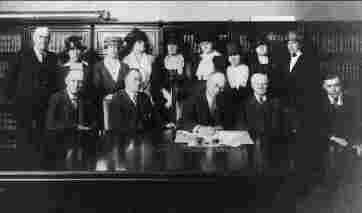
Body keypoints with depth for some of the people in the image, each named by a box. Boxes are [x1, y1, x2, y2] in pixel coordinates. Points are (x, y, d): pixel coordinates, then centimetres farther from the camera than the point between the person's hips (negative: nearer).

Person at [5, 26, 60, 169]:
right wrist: (11, 96, -4)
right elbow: (12, 77, 0)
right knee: (24, 136, 2)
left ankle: (36, 166, 19)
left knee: (39, 137, 9)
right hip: (24, 103, -3)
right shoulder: (22, 55, 0)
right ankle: (24, 166, 11)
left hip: (44, 104, 3)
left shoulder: (52, 58, 8)